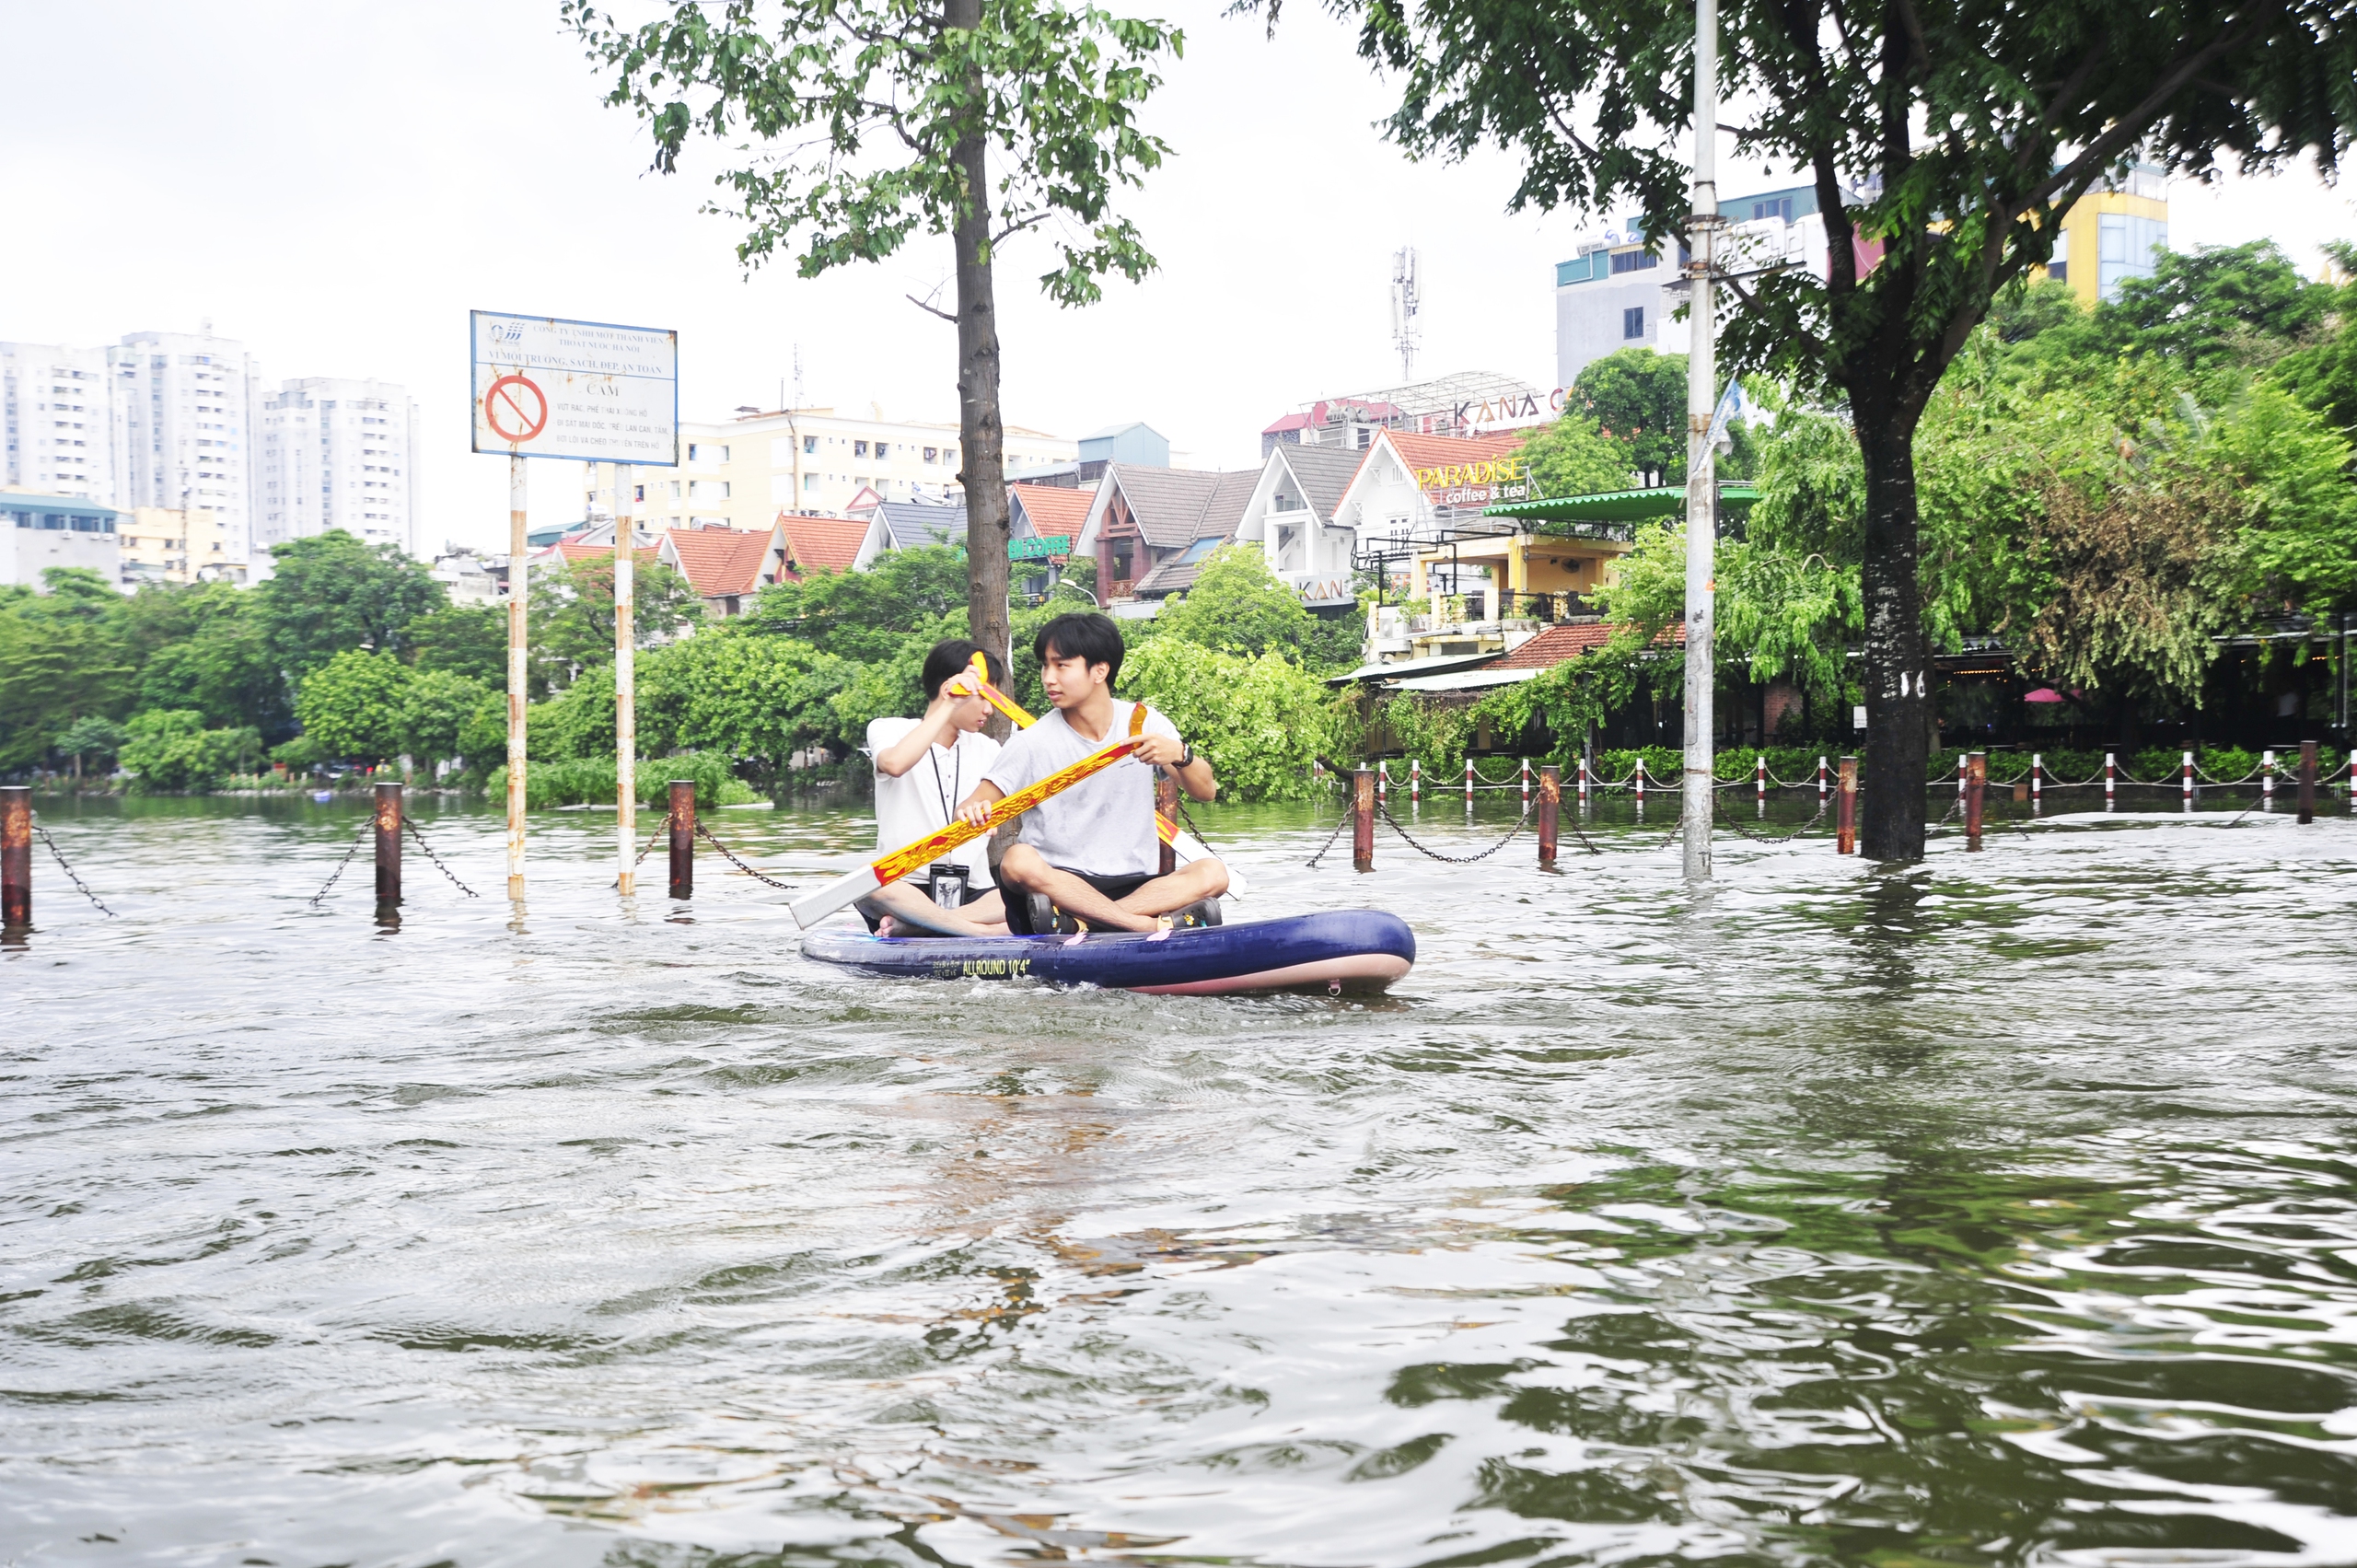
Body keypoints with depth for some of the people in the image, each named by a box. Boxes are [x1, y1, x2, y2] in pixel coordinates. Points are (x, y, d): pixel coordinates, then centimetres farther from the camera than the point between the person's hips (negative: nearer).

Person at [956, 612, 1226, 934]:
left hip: (1134, 885, 2)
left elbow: (1206, 791, -1)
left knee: (1212, 873, -24)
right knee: (1018, 861, -34)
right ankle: (1154, 926, -32)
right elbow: (968, 811, -7)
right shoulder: (1032, 744, -2)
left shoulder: (1145, 724, 4)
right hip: (1057, 882, -2)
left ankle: (1083, 921, -33)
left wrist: (1180, 754, -21)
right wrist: (972, 814, -31)